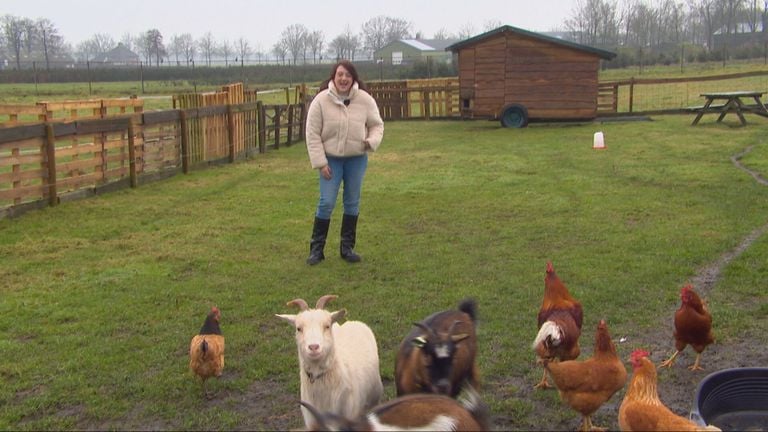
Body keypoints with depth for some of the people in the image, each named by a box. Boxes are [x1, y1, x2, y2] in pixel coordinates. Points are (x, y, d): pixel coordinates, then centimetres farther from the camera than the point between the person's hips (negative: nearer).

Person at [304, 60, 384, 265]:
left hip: (357, 159, 2)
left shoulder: (365, 99, -7)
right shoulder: (321, 100, -11)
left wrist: (372, 141, -17)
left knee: (352, 202, 10)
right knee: (326, 203, -3)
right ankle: (316, 247, 11)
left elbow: (376, 124, 5)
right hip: (331, 159, -2)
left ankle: (347, 247, 23)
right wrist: (320, 163, -12)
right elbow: (312, 134, -8)